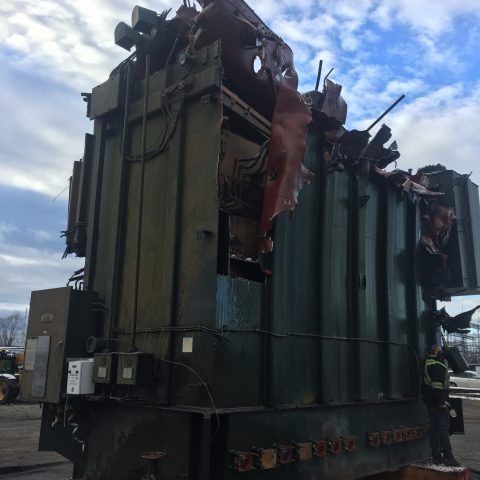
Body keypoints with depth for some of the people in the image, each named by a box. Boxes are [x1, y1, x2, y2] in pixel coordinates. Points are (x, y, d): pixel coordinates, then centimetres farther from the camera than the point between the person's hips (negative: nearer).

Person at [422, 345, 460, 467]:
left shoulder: (427, 364, 13)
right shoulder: (438, 366, -17)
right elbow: (437, 386, -24)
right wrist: (443, 402, -21)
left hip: (430, 402, 10)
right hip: (438, 402, -10)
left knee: (434, 428, 12)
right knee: (443, 428, -5)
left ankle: (436, 456, 17)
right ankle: (447, 456, -3)